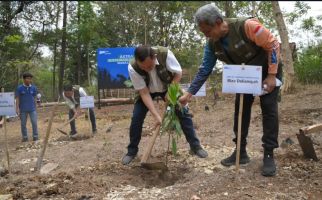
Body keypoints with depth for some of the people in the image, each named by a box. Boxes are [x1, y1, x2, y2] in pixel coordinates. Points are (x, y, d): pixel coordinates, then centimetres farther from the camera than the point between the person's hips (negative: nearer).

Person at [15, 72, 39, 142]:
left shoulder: (34, 88, 1)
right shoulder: (19, 88, -4)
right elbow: (17, 99, -3)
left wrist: (35, 107, 11)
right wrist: (17, 109, -9)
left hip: (32, 109, 1)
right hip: (23, 110, -1)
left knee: (34, 123, -4)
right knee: (23, 124, 7)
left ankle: (35, 137, 6)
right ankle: (25, 137, 19)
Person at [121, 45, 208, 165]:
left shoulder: (165, 54, -37)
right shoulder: (132, 68, -35)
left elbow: (178, 74, -20)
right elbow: (144, 93, -30)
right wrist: (156, 115, -34)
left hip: (168, 88, 0)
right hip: (147, 91, 0)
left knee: (183, 113, -8)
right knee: (136, 118, -10)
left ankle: (195, 146, 7)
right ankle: (132, 151, 9)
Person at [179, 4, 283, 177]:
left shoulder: (246, 26, -33)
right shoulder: (212, 44, -15)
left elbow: (272, 44, -24)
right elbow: (204, 70, -9)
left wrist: (272, 75, -24)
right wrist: (189, 93, -13)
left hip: (267, 69, -5)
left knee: (268, 108, -9)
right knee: (241, 108, 1)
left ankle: (269, 155, -2)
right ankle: (241, 152, 11)